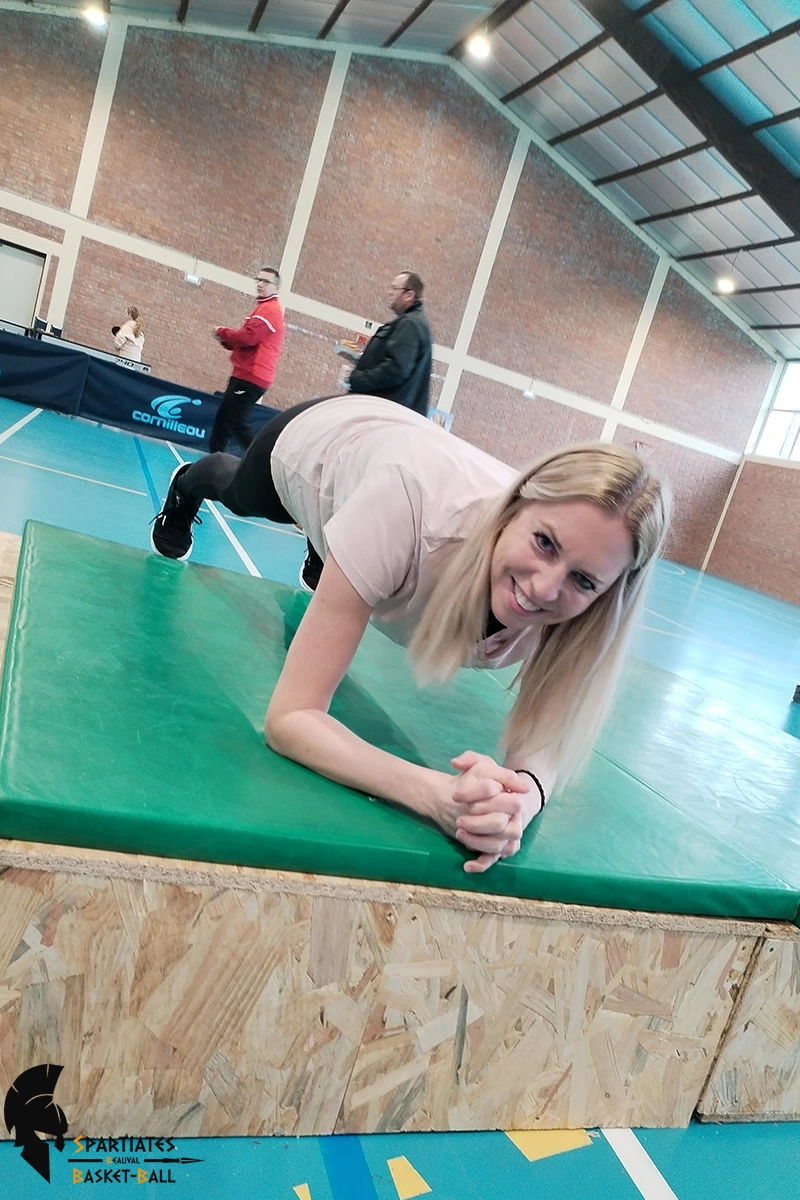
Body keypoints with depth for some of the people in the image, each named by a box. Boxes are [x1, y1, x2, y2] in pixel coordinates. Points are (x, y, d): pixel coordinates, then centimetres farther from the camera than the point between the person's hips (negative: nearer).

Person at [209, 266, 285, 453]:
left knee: (237, 423, -13)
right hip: (248, 374, 11)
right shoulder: (264, 308, 21)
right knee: (222, 419, 14)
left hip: (251, 376, -11)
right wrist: (225, 340, 5)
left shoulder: (269, 309, -12)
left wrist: (221, 331, -4)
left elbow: (248, 338, -22)